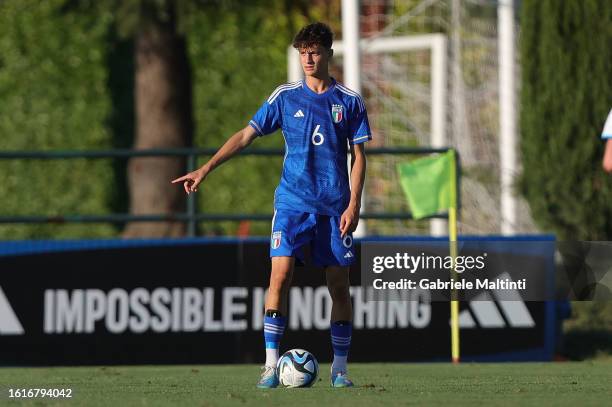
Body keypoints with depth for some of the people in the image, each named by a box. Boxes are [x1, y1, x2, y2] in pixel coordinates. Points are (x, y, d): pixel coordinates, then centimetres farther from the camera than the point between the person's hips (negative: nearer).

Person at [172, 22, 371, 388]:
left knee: (339, 284, 1)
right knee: (280, 277, -14)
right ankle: (271, 365, -13)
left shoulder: (349, 101, 4)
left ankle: (340, 368, 12)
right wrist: (206, 169, -3)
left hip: (335, 205, 0)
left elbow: (358, 155, 5)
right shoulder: (285, 96, 5)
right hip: (293, 203, 0)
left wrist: (353, 204, -5)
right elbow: (246, 135, 6)